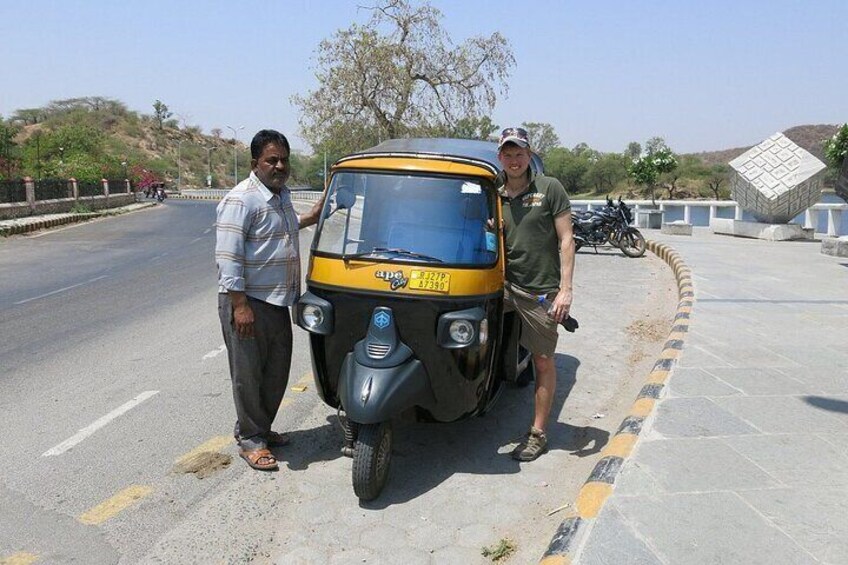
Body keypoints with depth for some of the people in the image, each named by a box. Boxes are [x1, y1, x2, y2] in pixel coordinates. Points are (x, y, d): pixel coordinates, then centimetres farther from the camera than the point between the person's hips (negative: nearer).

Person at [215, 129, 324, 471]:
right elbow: (227, 255, -20)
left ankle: (261, 429, 32)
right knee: (248, 375, 2)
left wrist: (307, 219, 22)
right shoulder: (241, 200, -15)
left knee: (277, 372, 16)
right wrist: (239, 304, -24)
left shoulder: (282, 196, 13)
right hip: (247, 303, -9)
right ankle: (250, 439, 15)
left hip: (278, 302, 9)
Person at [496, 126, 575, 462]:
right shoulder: (494, 195, 9)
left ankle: (538, 433, 15)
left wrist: (565, 289, -13)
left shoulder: (550, 188, -3)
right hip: (504, 284, 4)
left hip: (541, 290, -4)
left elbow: (566, 240, -6)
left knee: (543, 361, 4)